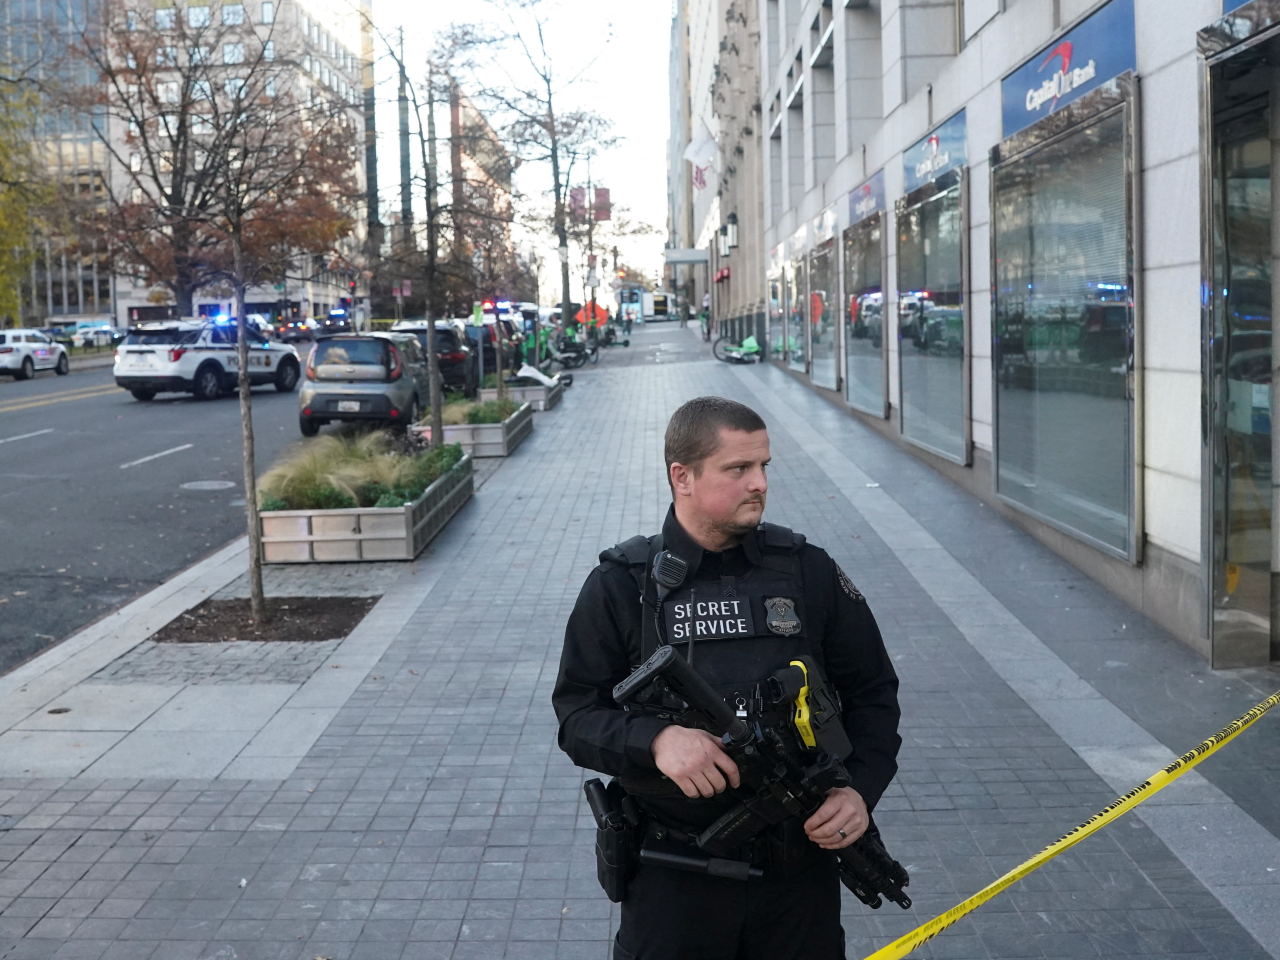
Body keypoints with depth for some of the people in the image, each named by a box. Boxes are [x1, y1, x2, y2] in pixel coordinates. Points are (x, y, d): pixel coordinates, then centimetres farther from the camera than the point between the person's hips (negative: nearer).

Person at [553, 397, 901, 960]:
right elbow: (577, 713, -5)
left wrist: (860, 789, -9)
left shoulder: (809, 571, 0)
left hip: (802, 866, 2)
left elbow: (872, 692, 7)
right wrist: (656, 739, -23)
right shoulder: (621, 586, -5)